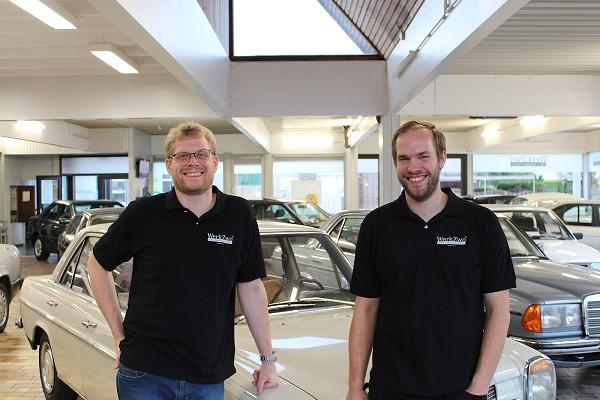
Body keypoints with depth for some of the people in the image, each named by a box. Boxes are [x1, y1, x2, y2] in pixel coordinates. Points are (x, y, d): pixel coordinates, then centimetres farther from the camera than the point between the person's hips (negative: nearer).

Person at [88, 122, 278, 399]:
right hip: (144, 374, -1)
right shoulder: (142, 214, -6)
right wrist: (119, 333, 2)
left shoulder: (239, 215, -1)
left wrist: (268, 358, 4)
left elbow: (251, 289, 3)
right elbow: (98, 265, 7)